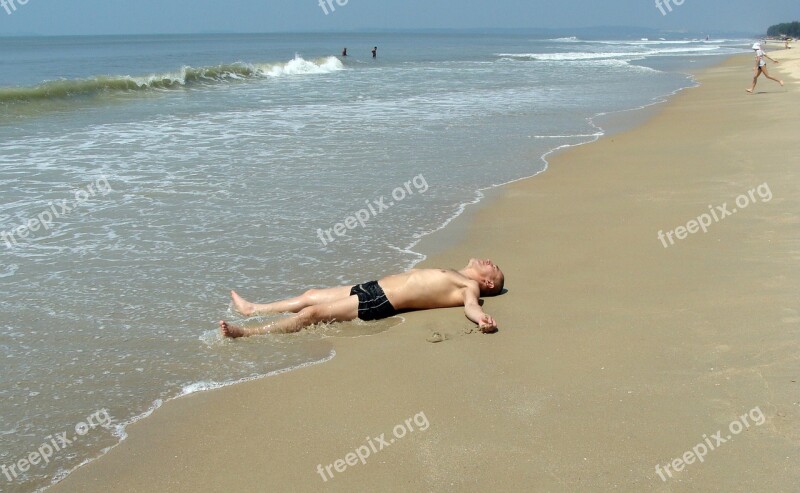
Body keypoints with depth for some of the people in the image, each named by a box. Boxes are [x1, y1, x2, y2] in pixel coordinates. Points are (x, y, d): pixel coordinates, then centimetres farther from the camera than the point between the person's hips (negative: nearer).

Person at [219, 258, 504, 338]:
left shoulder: (470, 286, -2)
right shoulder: (457, 275, 22)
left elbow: (471, 306, -24)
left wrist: (482, 320, -43)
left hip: (380, 302, -9)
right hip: (373, 288, 9)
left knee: (313, 312, -15)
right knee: (311, 295, 15)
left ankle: (247, 333, -13)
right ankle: (253, 310, 28)